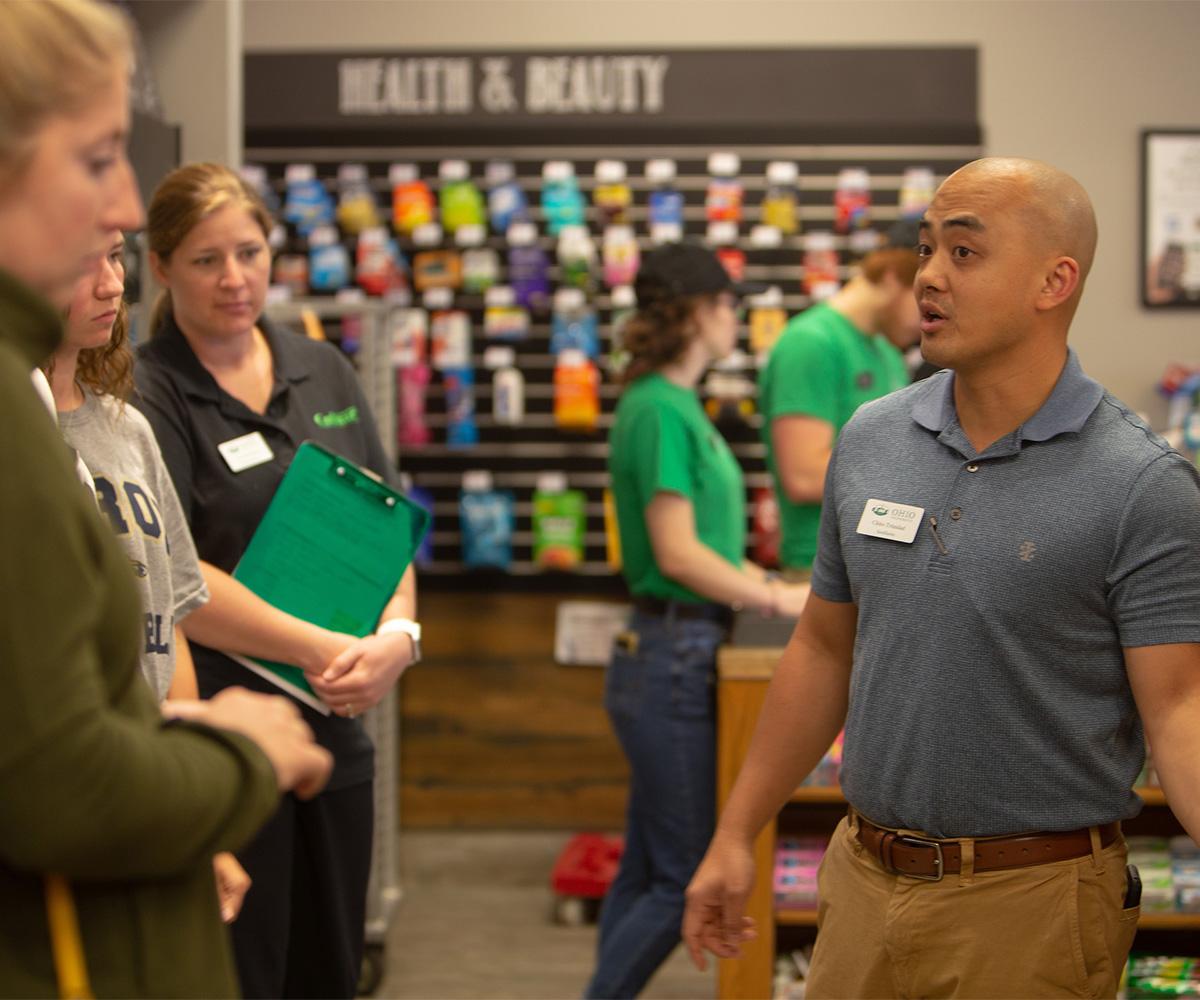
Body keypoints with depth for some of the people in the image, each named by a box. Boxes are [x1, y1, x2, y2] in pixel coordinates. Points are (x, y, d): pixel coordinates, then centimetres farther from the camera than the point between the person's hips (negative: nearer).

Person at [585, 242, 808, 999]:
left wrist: (773, 587, 9)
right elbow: (678, 553, -19)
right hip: (673, 659, -10)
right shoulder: (659, 410, -15)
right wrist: (780, 600, -13)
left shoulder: (679, 406, 15)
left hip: (681, 656, 10)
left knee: (647, 873, 14)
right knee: (690, 878, -4)